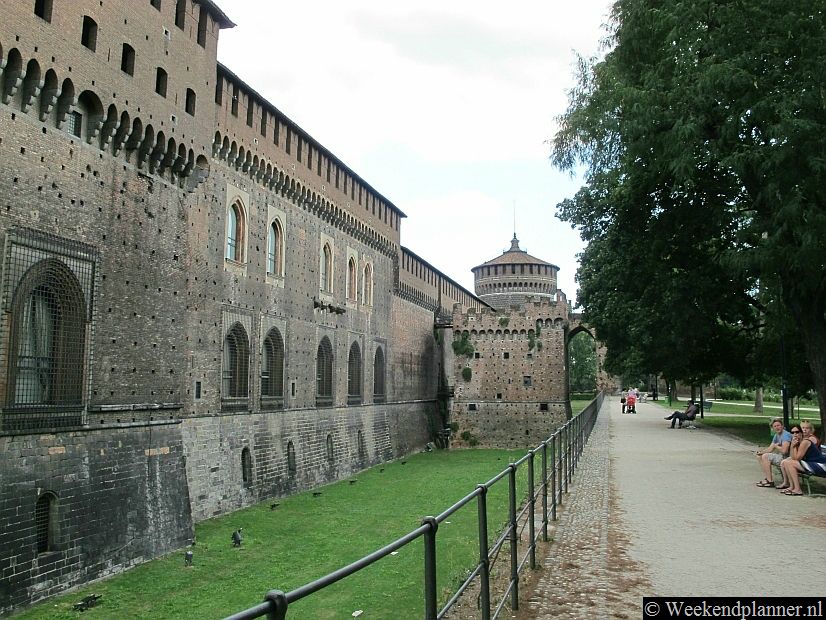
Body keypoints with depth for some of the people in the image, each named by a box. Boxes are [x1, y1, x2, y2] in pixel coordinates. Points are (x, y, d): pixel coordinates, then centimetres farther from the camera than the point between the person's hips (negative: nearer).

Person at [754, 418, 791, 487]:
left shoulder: (786, 435, -19)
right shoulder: (776, 435, 12)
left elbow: (784, 451, -30)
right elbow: (770, 449, 12)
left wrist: (776, 446, -10)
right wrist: (761, 452, -8)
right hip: (780, 456, 10)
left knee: (765, 456, -21)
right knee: (760, 456, 8)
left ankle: (770, 481, -18)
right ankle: (766, 478, 3)